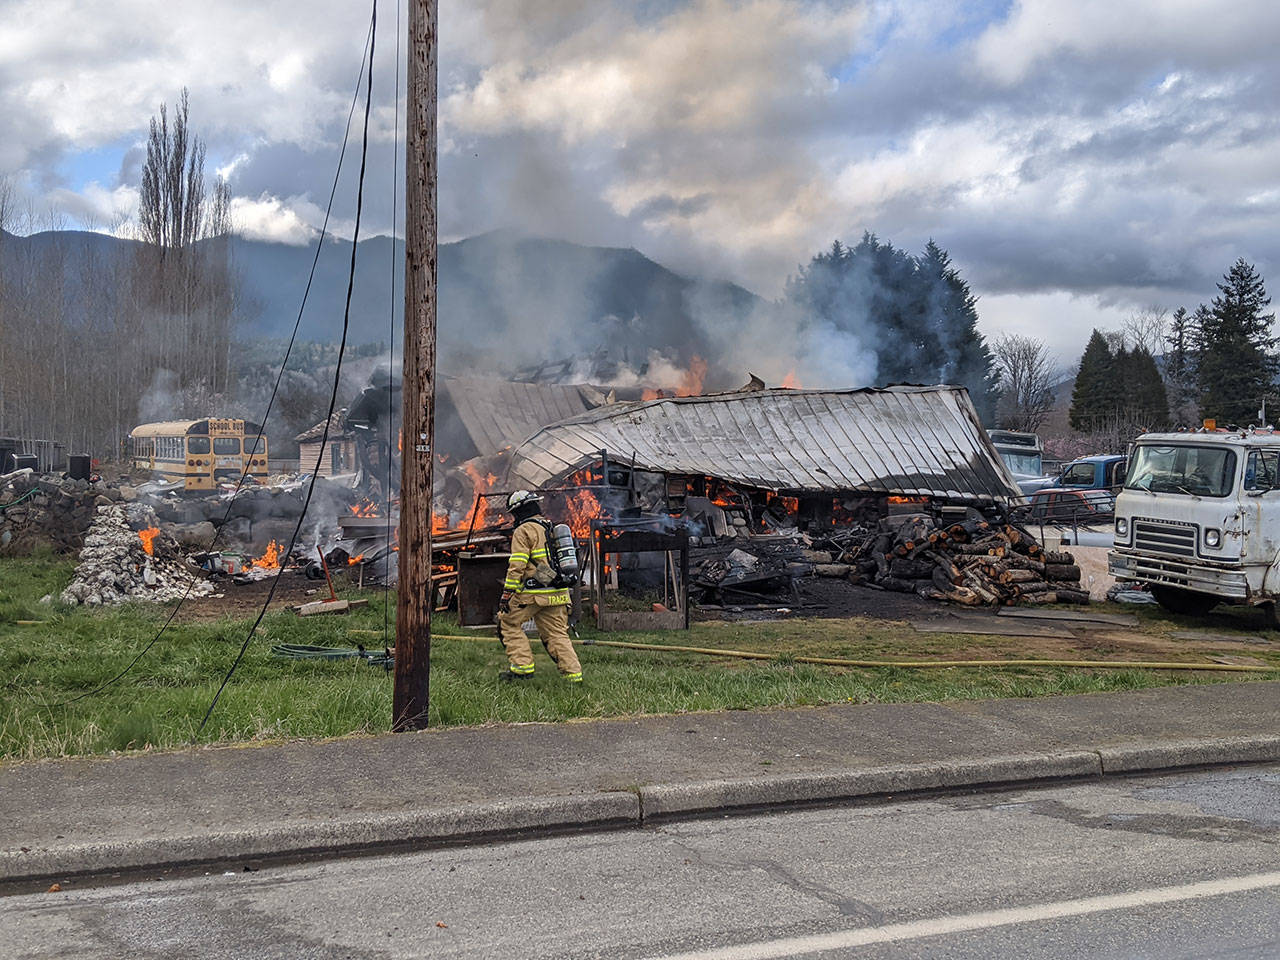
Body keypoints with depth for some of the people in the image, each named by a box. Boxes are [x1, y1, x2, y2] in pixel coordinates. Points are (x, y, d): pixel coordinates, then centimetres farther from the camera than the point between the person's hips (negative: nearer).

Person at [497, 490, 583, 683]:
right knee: (557, 633, 10)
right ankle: (573, 673, 0)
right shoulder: (551, 528, 18)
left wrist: (506, 594, -13)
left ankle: (522, 666, 4)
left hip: (533, 594, -7)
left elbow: (517, 566, -15)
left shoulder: (524, 530, -7)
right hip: (557, 593, 7)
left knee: (508, 622, 9)